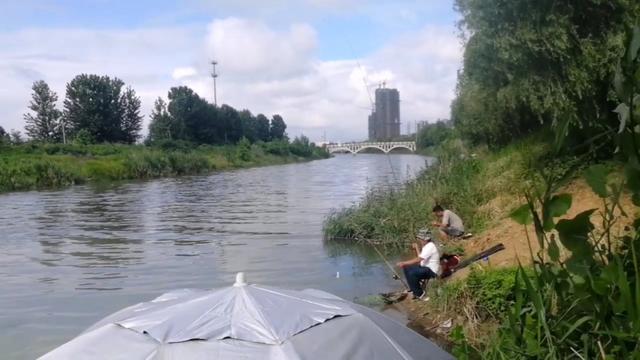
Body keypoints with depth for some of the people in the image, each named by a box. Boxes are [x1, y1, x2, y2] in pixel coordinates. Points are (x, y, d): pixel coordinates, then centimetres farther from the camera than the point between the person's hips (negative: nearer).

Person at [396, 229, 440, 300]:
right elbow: (419, 257, 18)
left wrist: (404, 263, -29)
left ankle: (420, 294, -11)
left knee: (412, 273, -27)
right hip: (425, 266, 11)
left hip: (431, 270, -11)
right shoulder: (426, 246, 10)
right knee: (407, 268, 7)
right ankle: (413, 289, 14)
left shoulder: (430, 247, -22)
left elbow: (418, 260, -29)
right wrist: (416, 249, 4)